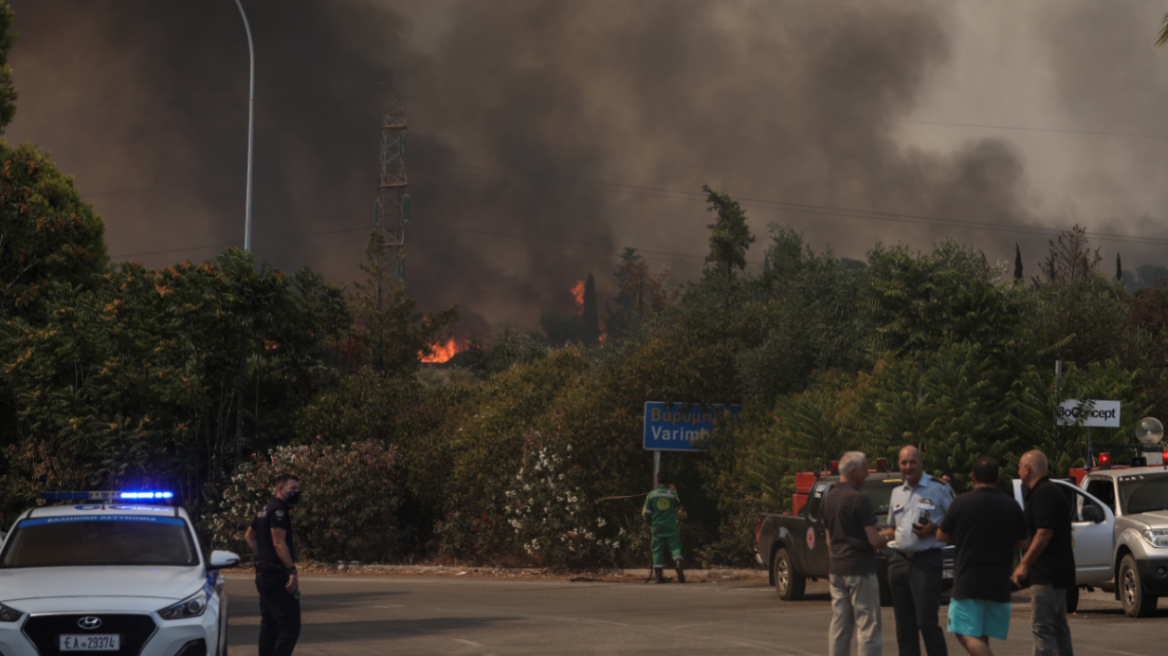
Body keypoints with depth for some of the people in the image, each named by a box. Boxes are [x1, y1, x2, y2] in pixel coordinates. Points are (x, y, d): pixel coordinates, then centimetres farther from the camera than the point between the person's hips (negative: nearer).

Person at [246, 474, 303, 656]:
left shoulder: (265, 509, 17)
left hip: (263, 574, 10)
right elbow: (279, 543, -23)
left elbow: (250, 536, 28)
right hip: (277, 576, -10)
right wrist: (292, 571, -26)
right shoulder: (279, 510, -14)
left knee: (269, 626, 14)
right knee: (290, 627, -11)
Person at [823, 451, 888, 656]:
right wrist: (885, 539, 5)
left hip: (837, 570, 8)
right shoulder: (859, 499, -15)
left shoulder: (830, 498, 10)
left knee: (839, 627, 10)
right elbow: (874, 540, -16)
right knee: (868, 627, -4)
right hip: (860, 570, -8)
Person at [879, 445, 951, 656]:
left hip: (926, 561, -6)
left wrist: (933, 530, -15)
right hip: (899, 560, 6)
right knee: (904, 624, 7)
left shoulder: (937, 489, -1)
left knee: (927, 622, -13)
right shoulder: (897, 492, 17)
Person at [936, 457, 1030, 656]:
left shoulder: (961, 503, -6)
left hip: (968, 580, -5)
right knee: (982, 637, 14)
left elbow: (942, 536, 5)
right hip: (999, 582, 5)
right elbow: (1024, 542, 11)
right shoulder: (1011, 505, 4)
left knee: (967, 634, -9)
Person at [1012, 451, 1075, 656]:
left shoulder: (1043, 494, -15)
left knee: (1041, 626, -11)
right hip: (1059, 572, 11)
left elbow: (1044, 533, -23)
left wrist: (1024, 565, -19)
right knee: (1059, 627, 15)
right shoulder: (1051, 491, 18)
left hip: (1047, 574, -11)